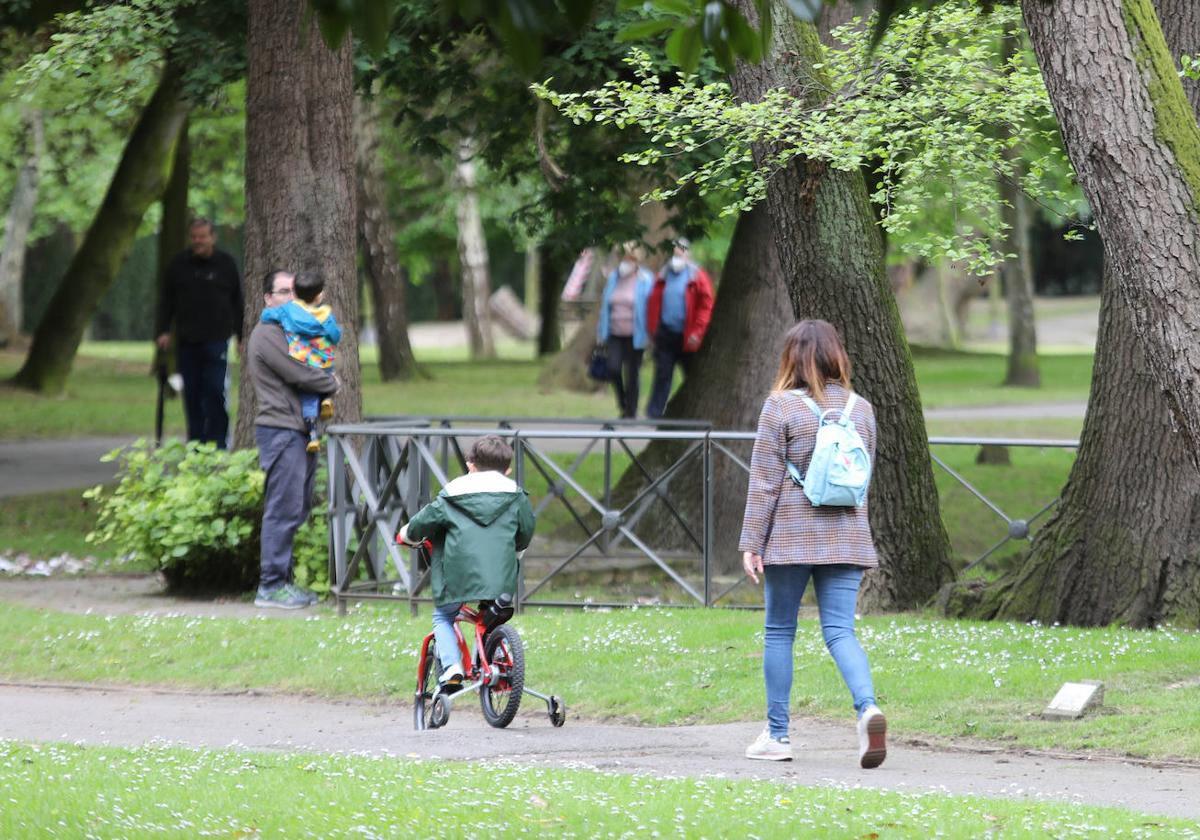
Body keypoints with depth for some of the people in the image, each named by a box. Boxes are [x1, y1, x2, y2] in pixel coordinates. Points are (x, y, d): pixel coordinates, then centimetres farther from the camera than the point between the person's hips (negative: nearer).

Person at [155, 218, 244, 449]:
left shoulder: (226, 264, 4)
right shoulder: (178, 265, 7)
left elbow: (237, 303, 10)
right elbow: (166, 300, 12)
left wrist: (241, 337, 9)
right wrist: (163, 330, 2)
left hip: (216, 341, -2)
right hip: (186, 342, 2)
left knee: (216, 392, -11)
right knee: (192, 394, 5)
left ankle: (218, 442, -5)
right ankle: (195, 442, 12)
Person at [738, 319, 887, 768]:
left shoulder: (781, 407, -8)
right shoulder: (861, 409, 6)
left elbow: (764, 481, -7)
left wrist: (751, 542, -4)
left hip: (790, 537, -3)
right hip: (847, 538, 3)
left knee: (779, 632, 9)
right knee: (840, 631, 2)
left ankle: (777, 734, 12)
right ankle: (868, 707, -24)